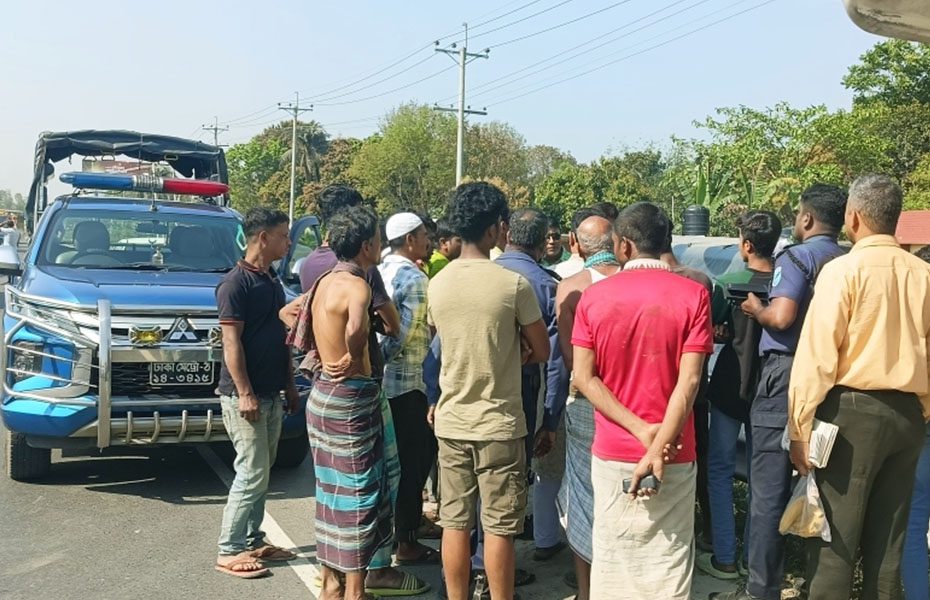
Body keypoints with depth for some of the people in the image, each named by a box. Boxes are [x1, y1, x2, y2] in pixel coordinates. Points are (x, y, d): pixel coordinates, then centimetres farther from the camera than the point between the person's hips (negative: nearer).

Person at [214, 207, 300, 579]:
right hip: (245, 395, -8)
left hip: (271, 394, 9)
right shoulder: (235, 283, -13)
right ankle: (229, 551, 5)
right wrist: (244, 393, -21)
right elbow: (231, 343, -17)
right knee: (252, 475, -5)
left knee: (262, 473, 13)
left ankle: (253, 541, 24)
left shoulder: (273, 282, 13)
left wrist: (290, 385, 16)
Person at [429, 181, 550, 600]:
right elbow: (541, 352, -6)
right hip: (499, 422, -4)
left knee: (454, 522, 13)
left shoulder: (437, 284, 0)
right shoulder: (514, 284, -14)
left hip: (451, 420, 4)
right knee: (498, 527, 6)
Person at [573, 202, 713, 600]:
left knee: (612, 559, 14)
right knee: (668, 561, 10)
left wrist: (641, 430, -10)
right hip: (675, 455, -1)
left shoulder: (593, 296, -3)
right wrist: (659, 447, -15)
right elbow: (689, 380, -14)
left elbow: (584, 378, -7)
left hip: (612, 451, 1)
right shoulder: (693, 295, -6)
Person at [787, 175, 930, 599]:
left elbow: (817, 354, -13)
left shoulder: (844, 269, -9)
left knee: (834, 542, 1)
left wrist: (800, 427, -11)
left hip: (854, 410, -6)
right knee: (887, 543, 14)